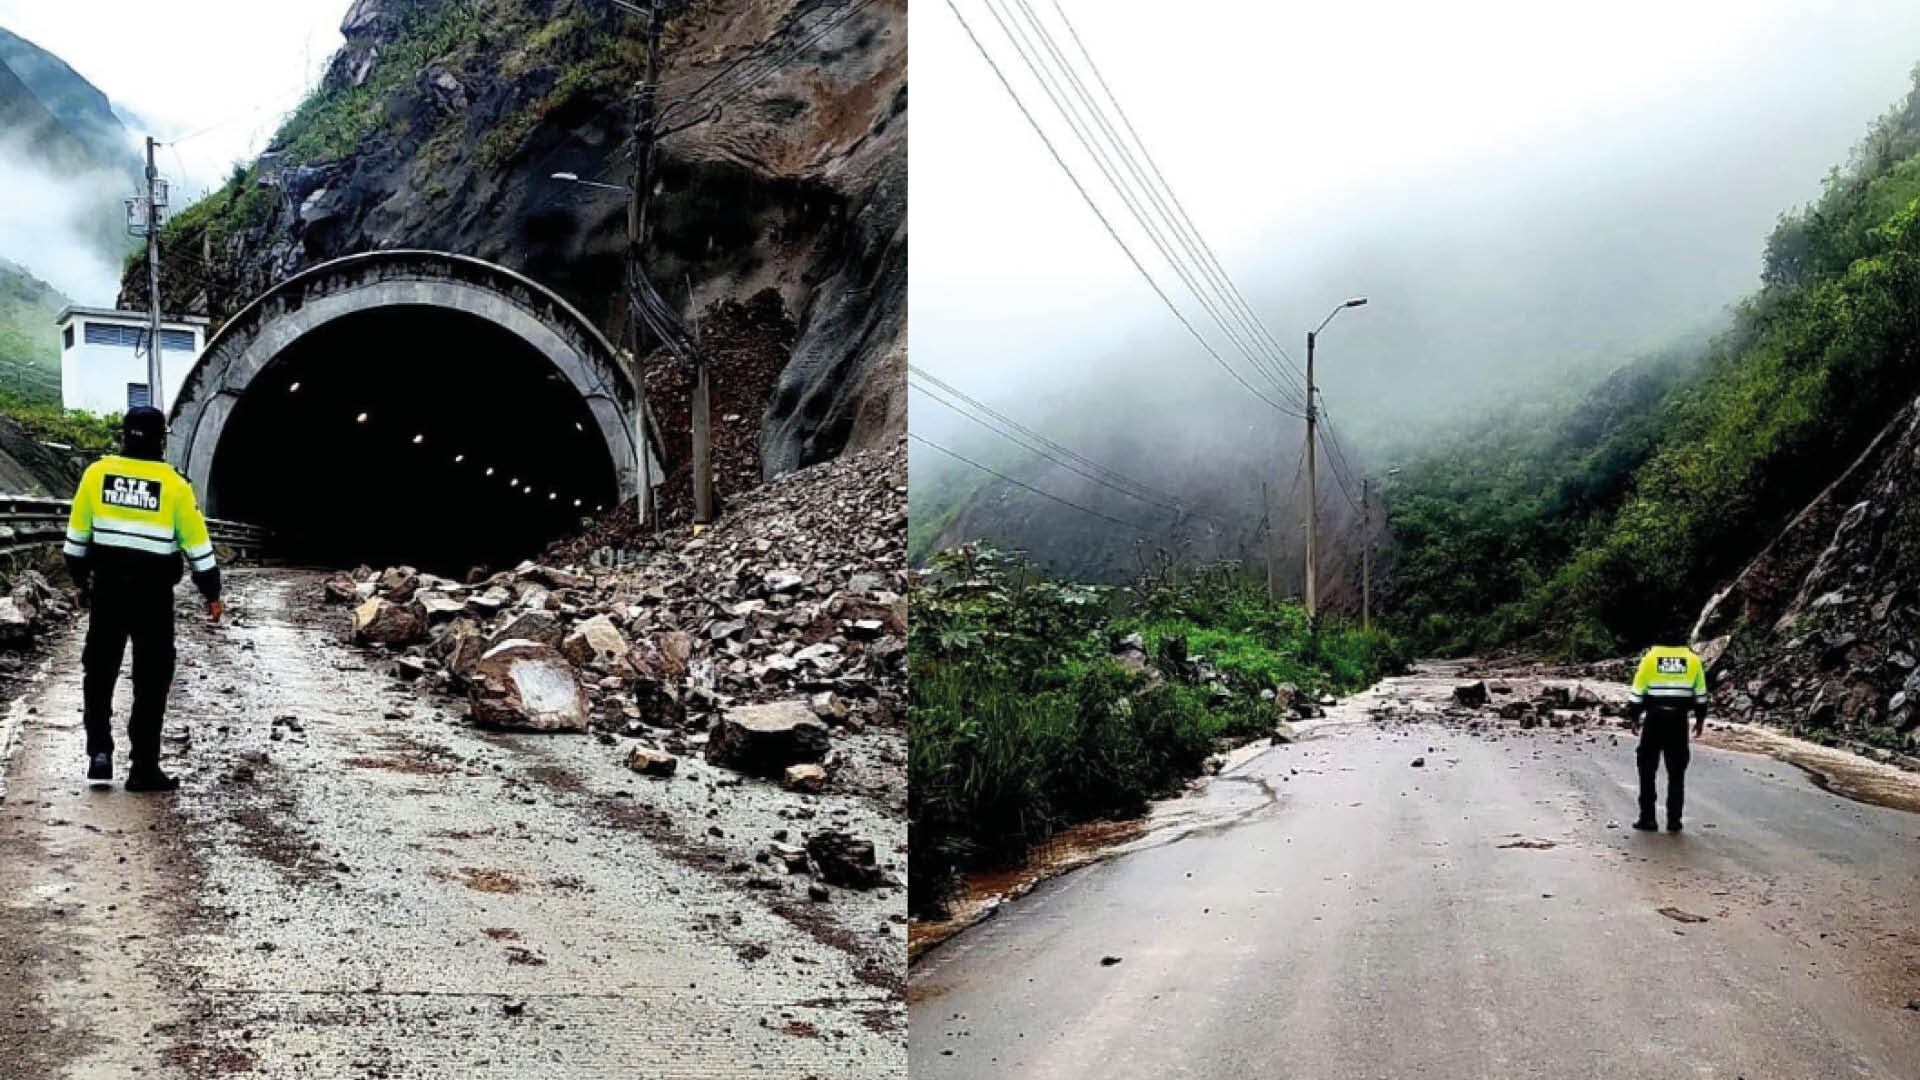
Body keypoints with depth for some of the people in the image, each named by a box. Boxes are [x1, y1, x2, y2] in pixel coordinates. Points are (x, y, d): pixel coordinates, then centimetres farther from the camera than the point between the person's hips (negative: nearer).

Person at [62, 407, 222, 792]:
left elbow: (77, 534, 6)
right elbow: (197, 544, -5)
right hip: (153, 594, -2)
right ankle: (143, 767, 7)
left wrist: (80, 580, 19)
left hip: (107, 589, 3)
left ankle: (99, 751, 10)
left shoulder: (97, 472, -1)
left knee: (99, 672, 18)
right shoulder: (173, 485, -9)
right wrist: (212, 594, 5)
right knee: (151, 681, 5)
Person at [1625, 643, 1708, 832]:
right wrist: (1700, 720, 18)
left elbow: (1637, 690, -3)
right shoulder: (1693, 660, 1)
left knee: (1647, 770, 7)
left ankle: (1647, 818, 5)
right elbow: (1701, 693, 7)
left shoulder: (1650, 658, -5)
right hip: (1679, 722, 2)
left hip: (1654, 719, -2)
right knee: (1676, 773, 8)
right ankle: (1674, 820, 7)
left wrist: (1634, 716, 7)